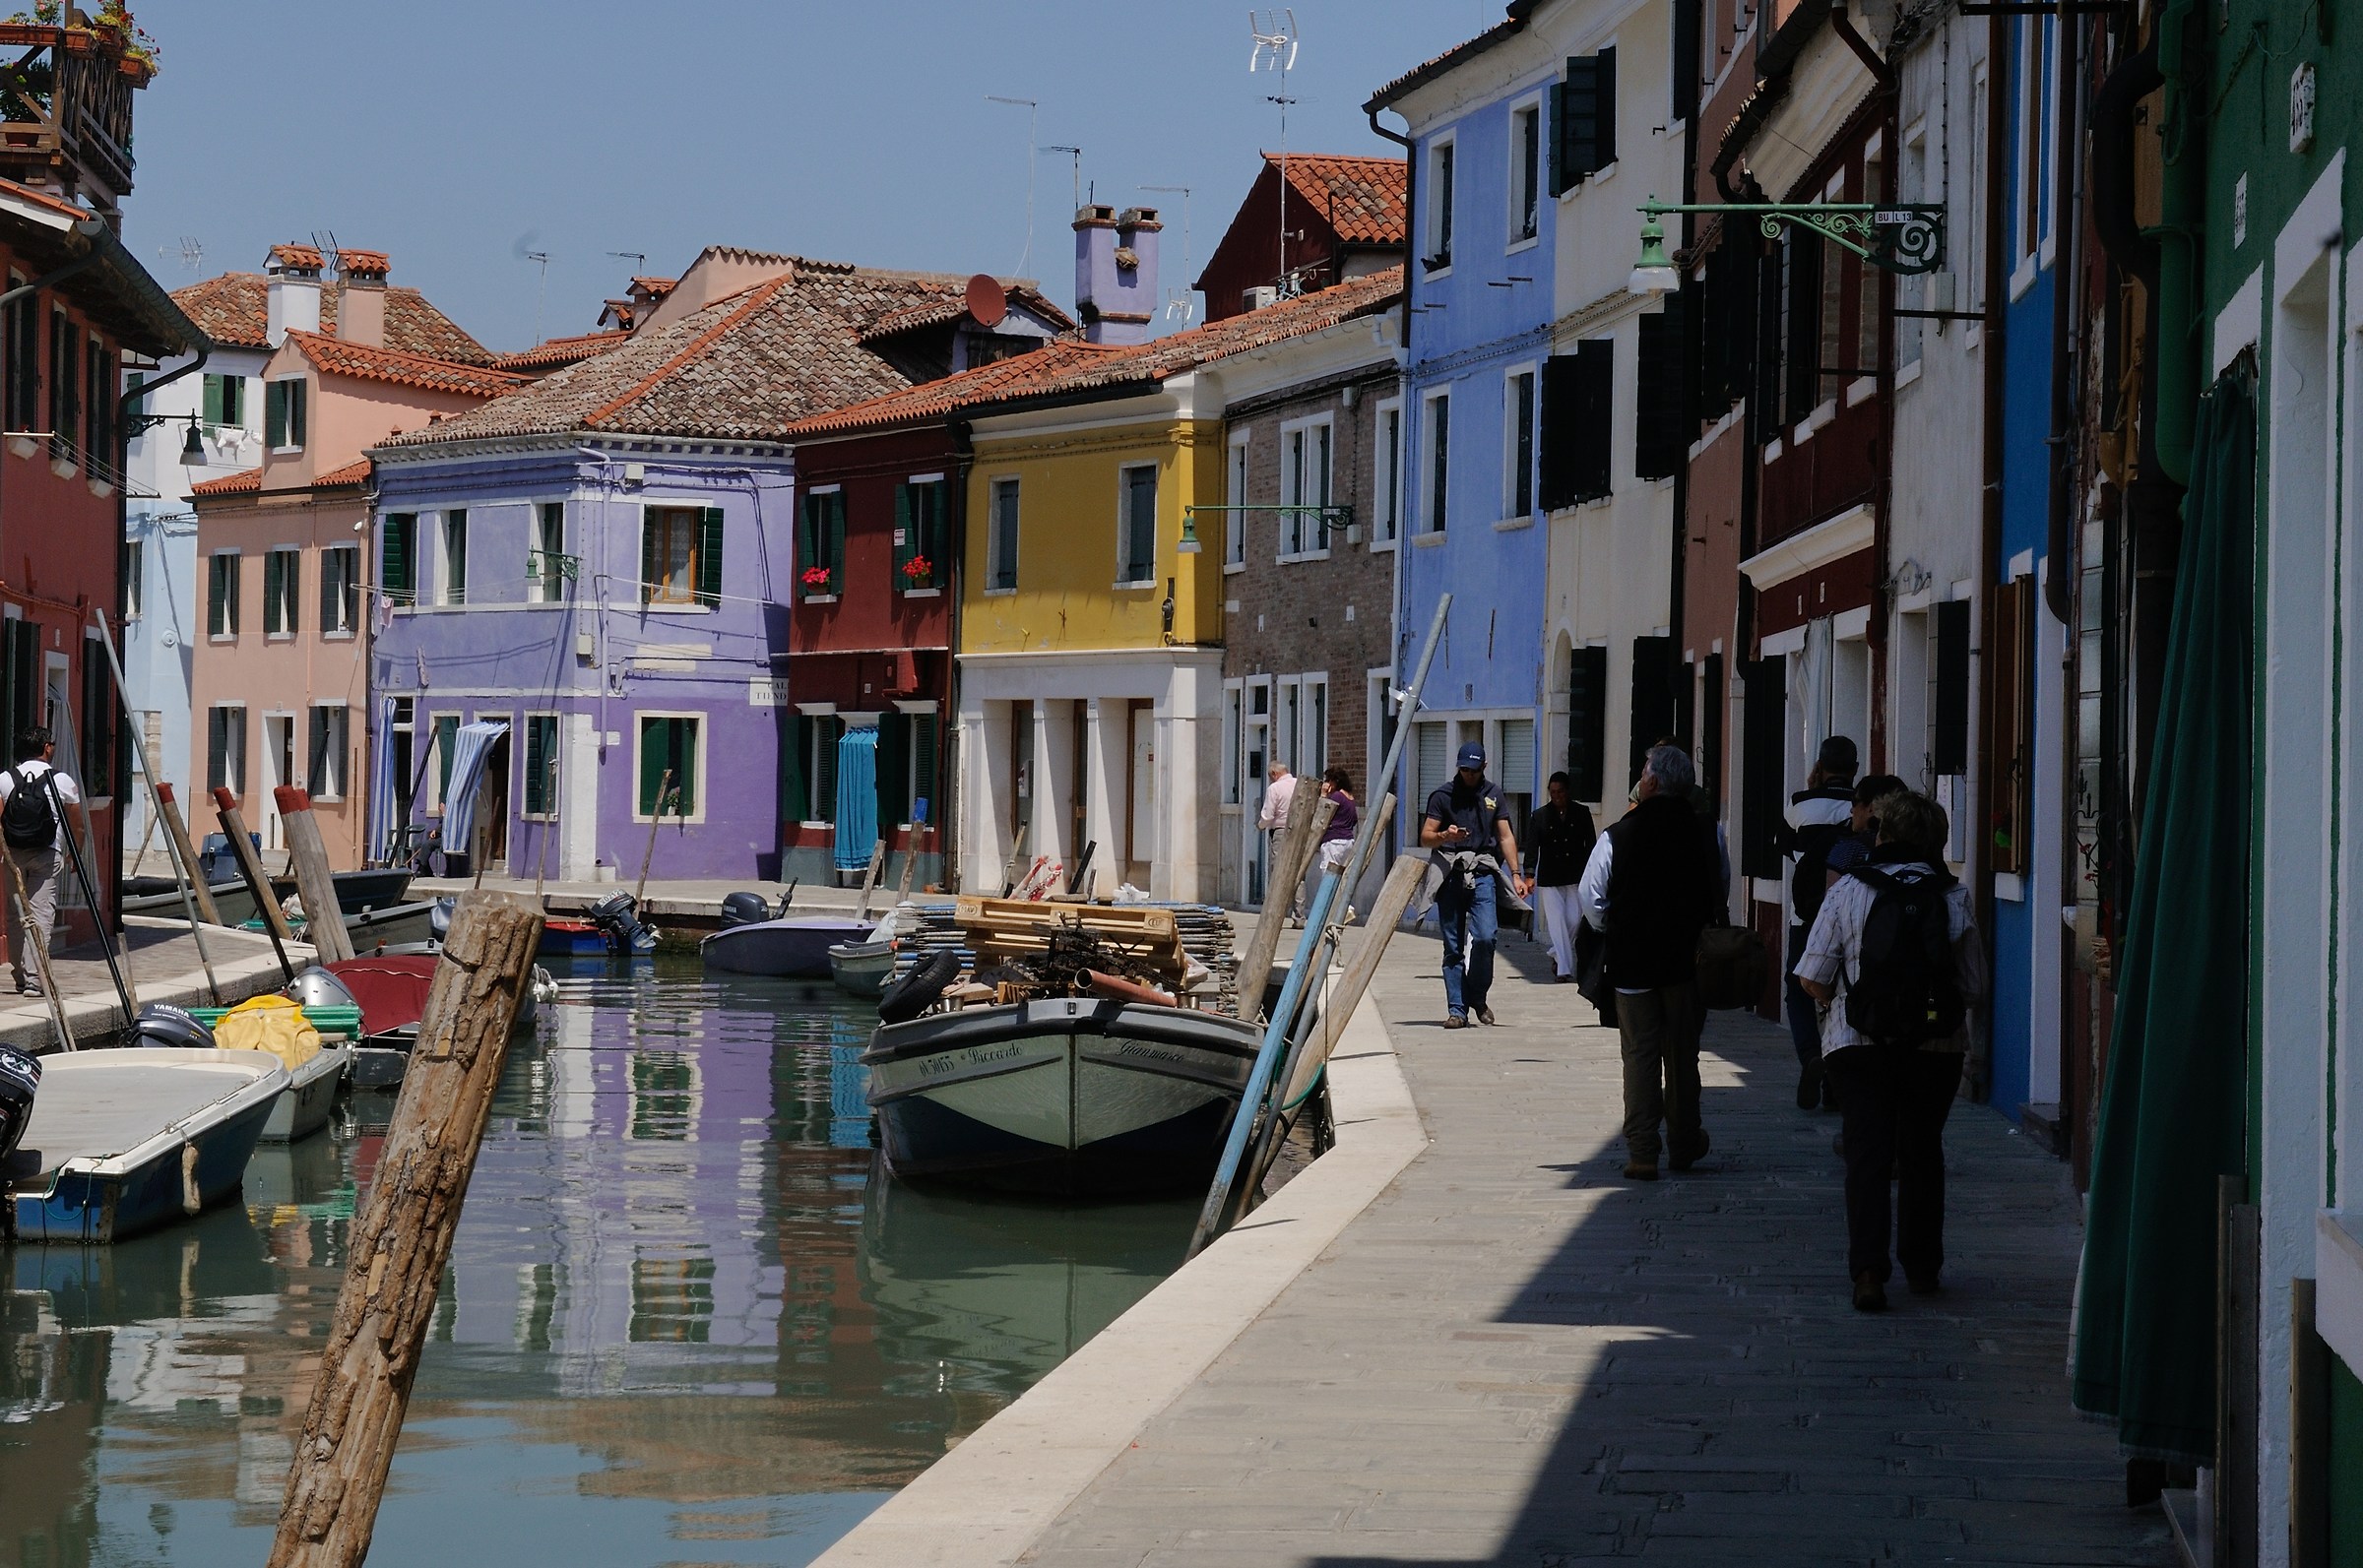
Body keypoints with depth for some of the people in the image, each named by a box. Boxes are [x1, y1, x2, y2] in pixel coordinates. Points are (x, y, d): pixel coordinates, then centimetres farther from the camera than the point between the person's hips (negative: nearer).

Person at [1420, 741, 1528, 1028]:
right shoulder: (1442, 795, 6)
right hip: (1451, 875, -1)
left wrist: (1516, 874, 8)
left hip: (1483, 874, 1)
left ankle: (1478, 997, 5)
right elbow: (1425, 837, 3)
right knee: (1454, 947, -1)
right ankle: (1457, 1010, 3)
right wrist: (1445, 836, -18)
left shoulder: (1493, 794, 14)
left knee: (1485, 937, -16)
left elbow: (1506, 836, 16)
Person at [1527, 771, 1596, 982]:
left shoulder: (1582, 813, 5)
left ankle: (1557, 954, 26)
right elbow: (1532, 846, 2)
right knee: (1557, 922, -6)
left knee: (1574, 921, 0)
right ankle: (1564, 969, -5)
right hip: (1549, 878, -1)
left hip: (1575, 877, 1)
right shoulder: (1539, 816, 3)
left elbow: (1590, 845, 8)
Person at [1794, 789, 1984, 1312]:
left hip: (1858, 1047, -1)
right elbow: (1975, 988, 0)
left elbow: (1812, 981, -5)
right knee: (1922, 1153, 16)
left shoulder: (1848, 891, -5)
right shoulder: (1954, 898, -2)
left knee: (1867, 1152, -1)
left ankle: (1868, 1272, -14)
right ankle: (1922, 1267, 26)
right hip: (1936, 1047, 2)